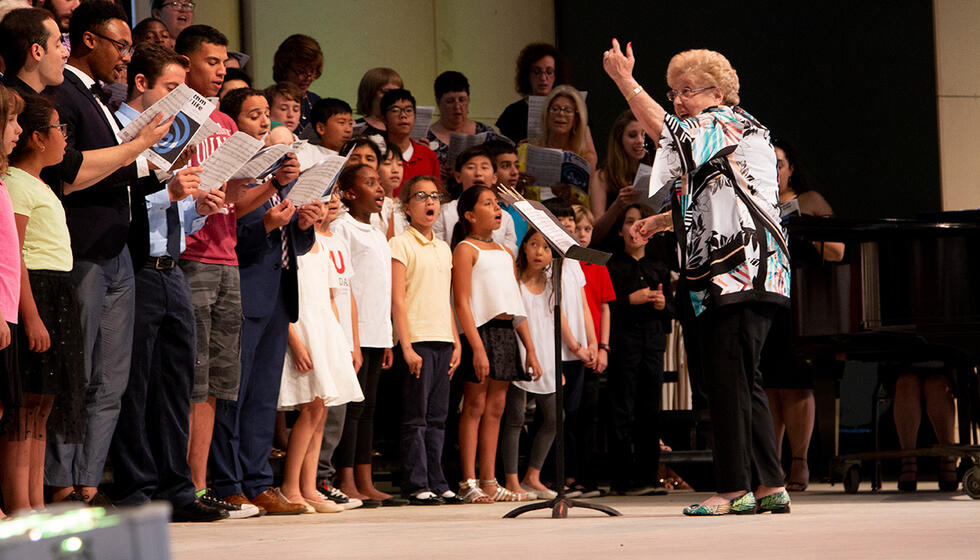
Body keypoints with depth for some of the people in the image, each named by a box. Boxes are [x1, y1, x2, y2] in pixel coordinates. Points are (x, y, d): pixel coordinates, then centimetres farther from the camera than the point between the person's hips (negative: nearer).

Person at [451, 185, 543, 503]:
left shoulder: (504, 253, 20)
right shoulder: (465, 249, -3)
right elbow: (462, 302, -12)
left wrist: (531, 350, 14)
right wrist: (477, 347, -20)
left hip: (506, 333, 7)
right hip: (481, 332, -7)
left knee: (495, 408, 6)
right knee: (475, 406, -5)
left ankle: (489, 483, 8)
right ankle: (469, 483, -4)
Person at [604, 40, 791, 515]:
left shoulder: (727, 122, -4)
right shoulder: (714, 136, 26)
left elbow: (664, 130, -19)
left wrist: (624, 79, -12)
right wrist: (662, 221, 26)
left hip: (740, 273, -11)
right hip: (729, 275, 11)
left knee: (727, 375, -11)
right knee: (741, 381, 10)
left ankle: (734, 489, -12)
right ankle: (769, 486, 11)